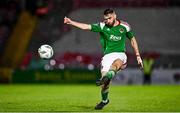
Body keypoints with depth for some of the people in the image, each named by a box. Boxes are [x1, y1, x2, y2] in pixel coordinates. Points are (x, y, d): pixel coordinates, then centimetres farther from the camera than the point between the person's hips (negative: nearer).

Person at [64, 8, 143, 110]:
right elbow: (86, 27, -6)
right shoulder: (102, 26, 1)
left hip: (120, 54, -1)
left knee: (116, 63, -39)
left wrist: (138, 56, 14)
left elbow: (132, 40, 15)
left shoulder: (124, 26, 3)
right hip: (108, 55, 1)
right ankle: (104, 100, 18)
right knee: (105, 82, -8)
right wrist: (71, 22, -17)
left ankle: (107, 77, -65)